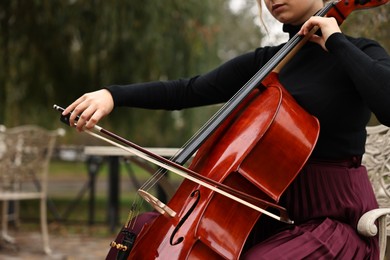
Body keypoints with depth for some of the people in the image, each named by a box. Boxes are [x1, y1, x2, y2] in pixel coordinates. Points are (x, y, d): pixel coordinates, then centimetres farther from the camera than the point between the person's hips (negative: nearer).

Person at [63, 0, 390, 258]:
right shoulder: (264, 61, 11)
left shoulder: (359, 53, -5)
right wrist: (113, 94, -10)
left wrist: (336, 42, -19)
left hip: (335, 215, -6)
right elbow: (189, 91, 3)